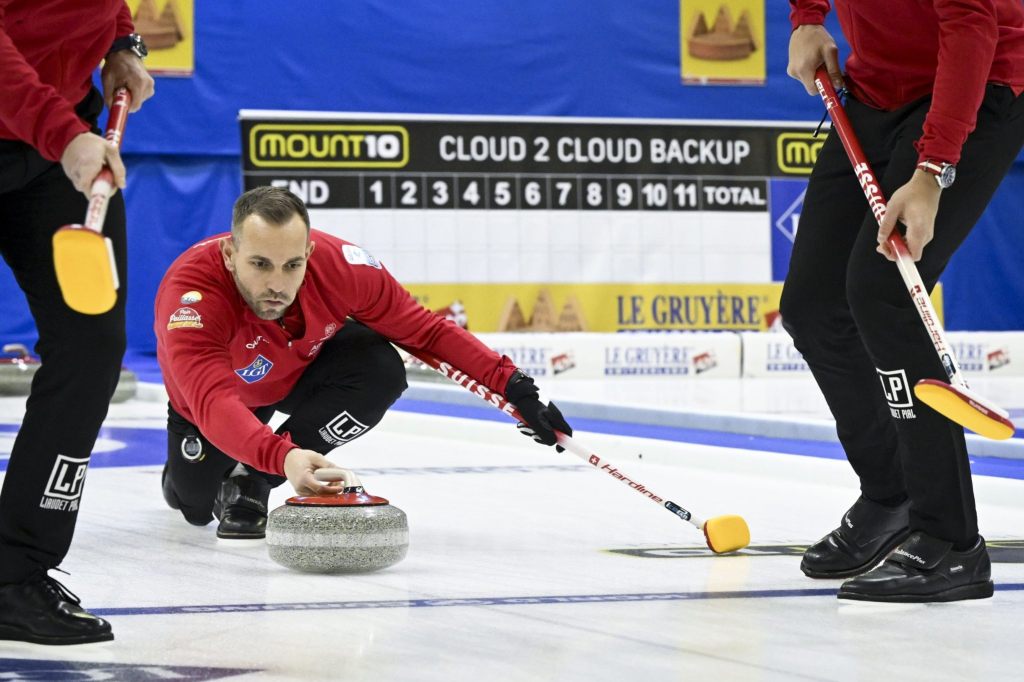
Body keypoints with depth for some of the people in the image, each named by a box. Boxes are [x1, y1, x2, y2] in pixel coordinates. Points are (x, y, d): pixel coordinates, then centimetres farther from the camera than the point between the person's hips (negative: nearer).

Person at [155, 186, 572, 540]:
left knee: (381, 370, -27)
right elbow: (213, 402, -56)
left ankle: (251, 480, -13)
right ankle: (182, 475, 35)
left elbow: (425, 330, -21)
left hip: (303, 370, 1)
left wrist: (512, 385, -30)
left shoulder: (338, 264, -34)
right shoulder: (189, 293, -44)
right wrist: (283, 456, -74)